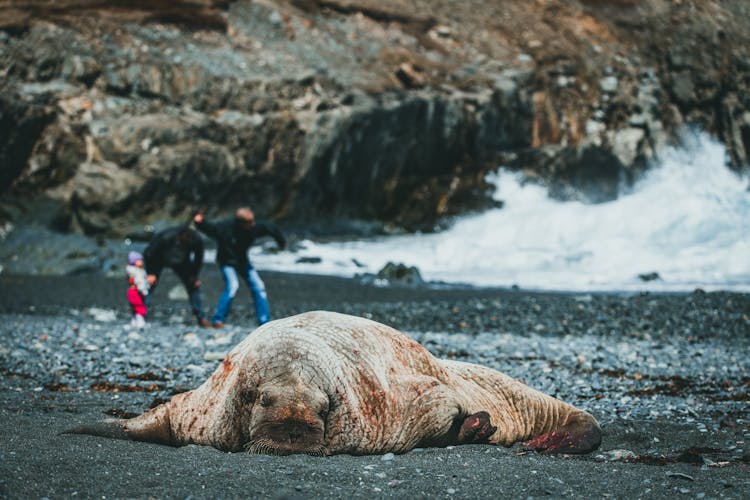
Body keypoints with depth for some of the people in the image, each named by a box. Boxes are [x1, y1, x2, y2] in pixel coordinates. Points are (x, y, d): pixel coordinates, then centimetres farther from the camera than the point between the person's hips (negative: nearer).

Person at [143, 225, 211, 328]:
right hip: (159, 260, -3)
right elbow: (149, 254, -25)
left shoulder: (197, 241, -32)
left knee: (193, 286, -6)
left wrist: (194, 276, -8)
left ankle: (201, 318, 1)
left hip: (181, 263, 3)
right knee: (150, 284, -15)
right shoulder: (166, 238, -42)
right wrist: (151, 274, -21)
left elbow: (198, 259, -9)